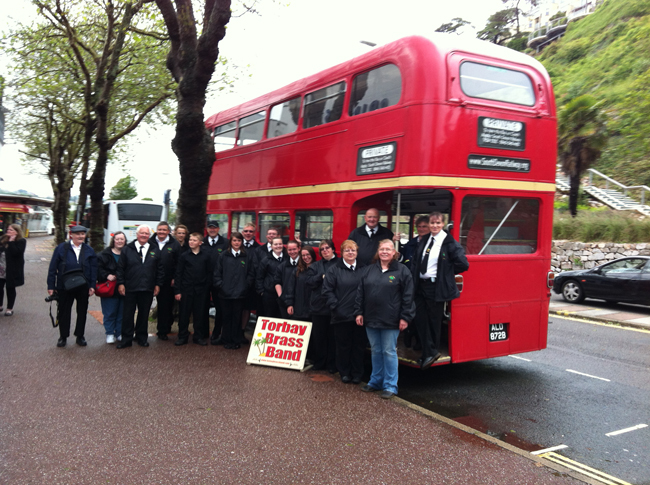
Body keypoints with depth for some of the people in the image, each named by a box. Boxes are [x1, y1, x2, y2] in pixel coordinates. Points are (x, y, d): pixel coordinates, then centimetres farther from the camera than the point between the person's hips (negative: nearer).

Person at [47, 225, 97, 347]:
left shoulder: (89, 250, 3)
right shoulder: (61, 248, -2)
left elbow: (93, 269, 3)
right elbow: (53, 268, -2)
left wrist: (92, 286, -5)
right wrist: (51, 286, -5)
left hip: (83, 287, 2)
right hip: (65, 287, -2)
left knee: (82, 312, 10)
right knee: (64, 312, 8)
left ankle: (80, 336, 24)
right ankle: (63, 337, 22)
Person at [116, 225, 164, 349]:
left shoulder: (155, 250, 7)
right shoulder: (127, 249, 3)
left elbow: (160, 269, 8)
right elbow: (120, 268, 3)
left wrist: (158, 284, 3)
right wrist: (120, 283, -3)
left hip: (147, 289, 1)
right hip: (130, 288, -1)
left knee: (144, 314, 9)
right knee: (128, 314, 3)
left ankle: (141, 338, 21)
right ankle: (126, 339, 11)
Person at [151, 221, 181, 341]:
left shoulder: (174, 244, 2)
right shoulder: (150, 243, 5)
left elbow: (178, 264, 1)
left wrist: (175, 278, -6)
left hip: (168, 281, -1)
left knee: (165, 306, 1)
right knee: (161, 304, 9)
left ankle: (163, 331, 9)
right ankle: (163, 328, 21)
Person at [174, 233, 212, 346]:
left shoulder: (207, 255, 0)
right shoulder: (184, 256, 1)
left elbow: (209, 273, 3)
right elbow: (178, 274, 2)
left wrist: (207, 288, -3)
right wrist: (177, 291, -3)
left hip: (201, 290, 0)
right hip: (186, 289, 0)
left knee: (200, 314, 7)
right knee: (184, 314, 5)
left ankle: (199, 337, 19)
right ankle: (183, 337, 16)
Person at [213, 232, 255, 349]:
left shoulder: (247, 256, 3)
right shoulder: (224, 256, 6)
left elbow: (251, 273, 3)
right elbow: (217, 273, 6)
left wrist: (245, 286, -4)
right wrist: (220, 285, -4)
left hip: (240, 293, -1)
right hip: (225, 293, 1)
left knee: (237, 317, 5)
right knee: (226, 317, 7)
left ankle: (236, 341, 15)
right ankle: (227, 340, 17)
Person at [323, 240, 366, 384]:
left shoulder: (364, 269, 5)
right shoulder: (334, 270, 1)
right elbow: (327, 290, -1)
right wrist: (335, 306, -9)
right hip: (341, 315, -1)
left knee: (359, 344, 8)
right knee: (343, 344, 7)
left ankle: (357, 373, 20)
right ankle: (344, 373, 20)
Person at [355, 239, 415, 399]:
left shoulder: (402, 271, -3)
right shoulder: (370, 270, 10)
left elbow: (407, 296, -6)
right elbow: (360, 292, 11)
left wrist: (405, 318, -11)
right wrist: (359, 312, 5)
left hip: (390, 320, -4)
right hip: (371, 319, 5)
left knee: (389, 352, 1)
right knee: (375, 351, 14)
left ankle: (390, 386, 10)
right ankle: (376, 381, 27)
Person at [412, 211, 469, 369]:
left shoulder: (449, 242, -9)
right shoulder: (424, 241, 11)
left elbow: (463, 264, -11)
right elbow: (416, 262, 16)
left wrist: (446, 273, -3)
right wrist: (414, 277, 3)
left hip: (437, 287, -6)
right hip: (421, 285, 7)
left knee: (434, 320, 4)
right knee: (419, 317, 5)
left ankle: (431, 352, 18)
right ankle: (430, 352, 14)